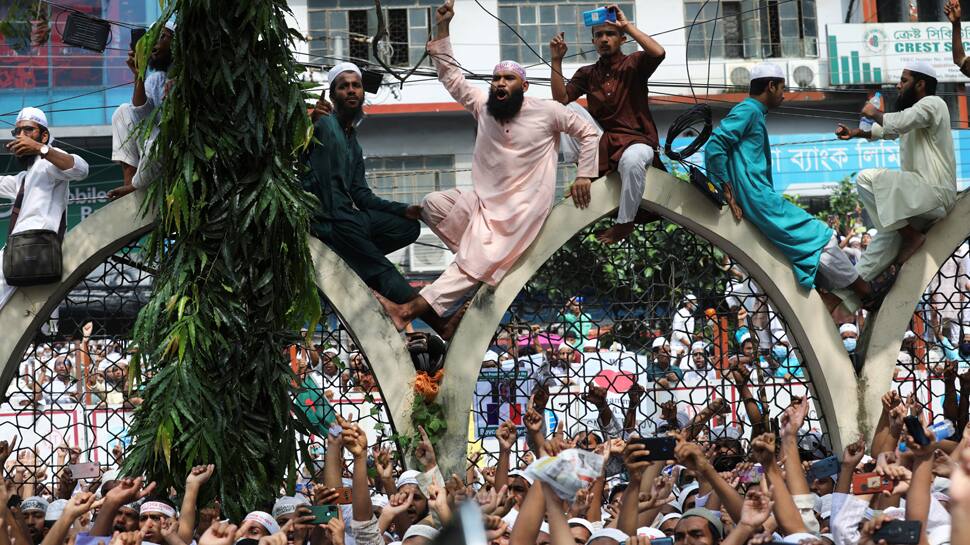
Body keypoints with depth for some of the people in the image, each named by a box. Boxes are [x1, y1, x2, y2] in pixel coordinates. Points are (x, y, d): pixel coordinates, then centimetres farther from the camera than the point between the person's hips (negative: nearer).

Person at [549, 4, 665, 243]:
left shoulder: (634, 64, 0)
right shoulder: (587, 74, 12)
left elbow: (658, 53, -22)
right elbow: (561, 99, -1)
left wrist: (627, 25, -18)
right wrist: (557, 60, -7)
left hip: (636, 140, -4)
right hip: (602, 140, 4)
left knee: (632, 159, -41)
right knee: (570, 109, -14)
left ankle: (624, 224, -22)